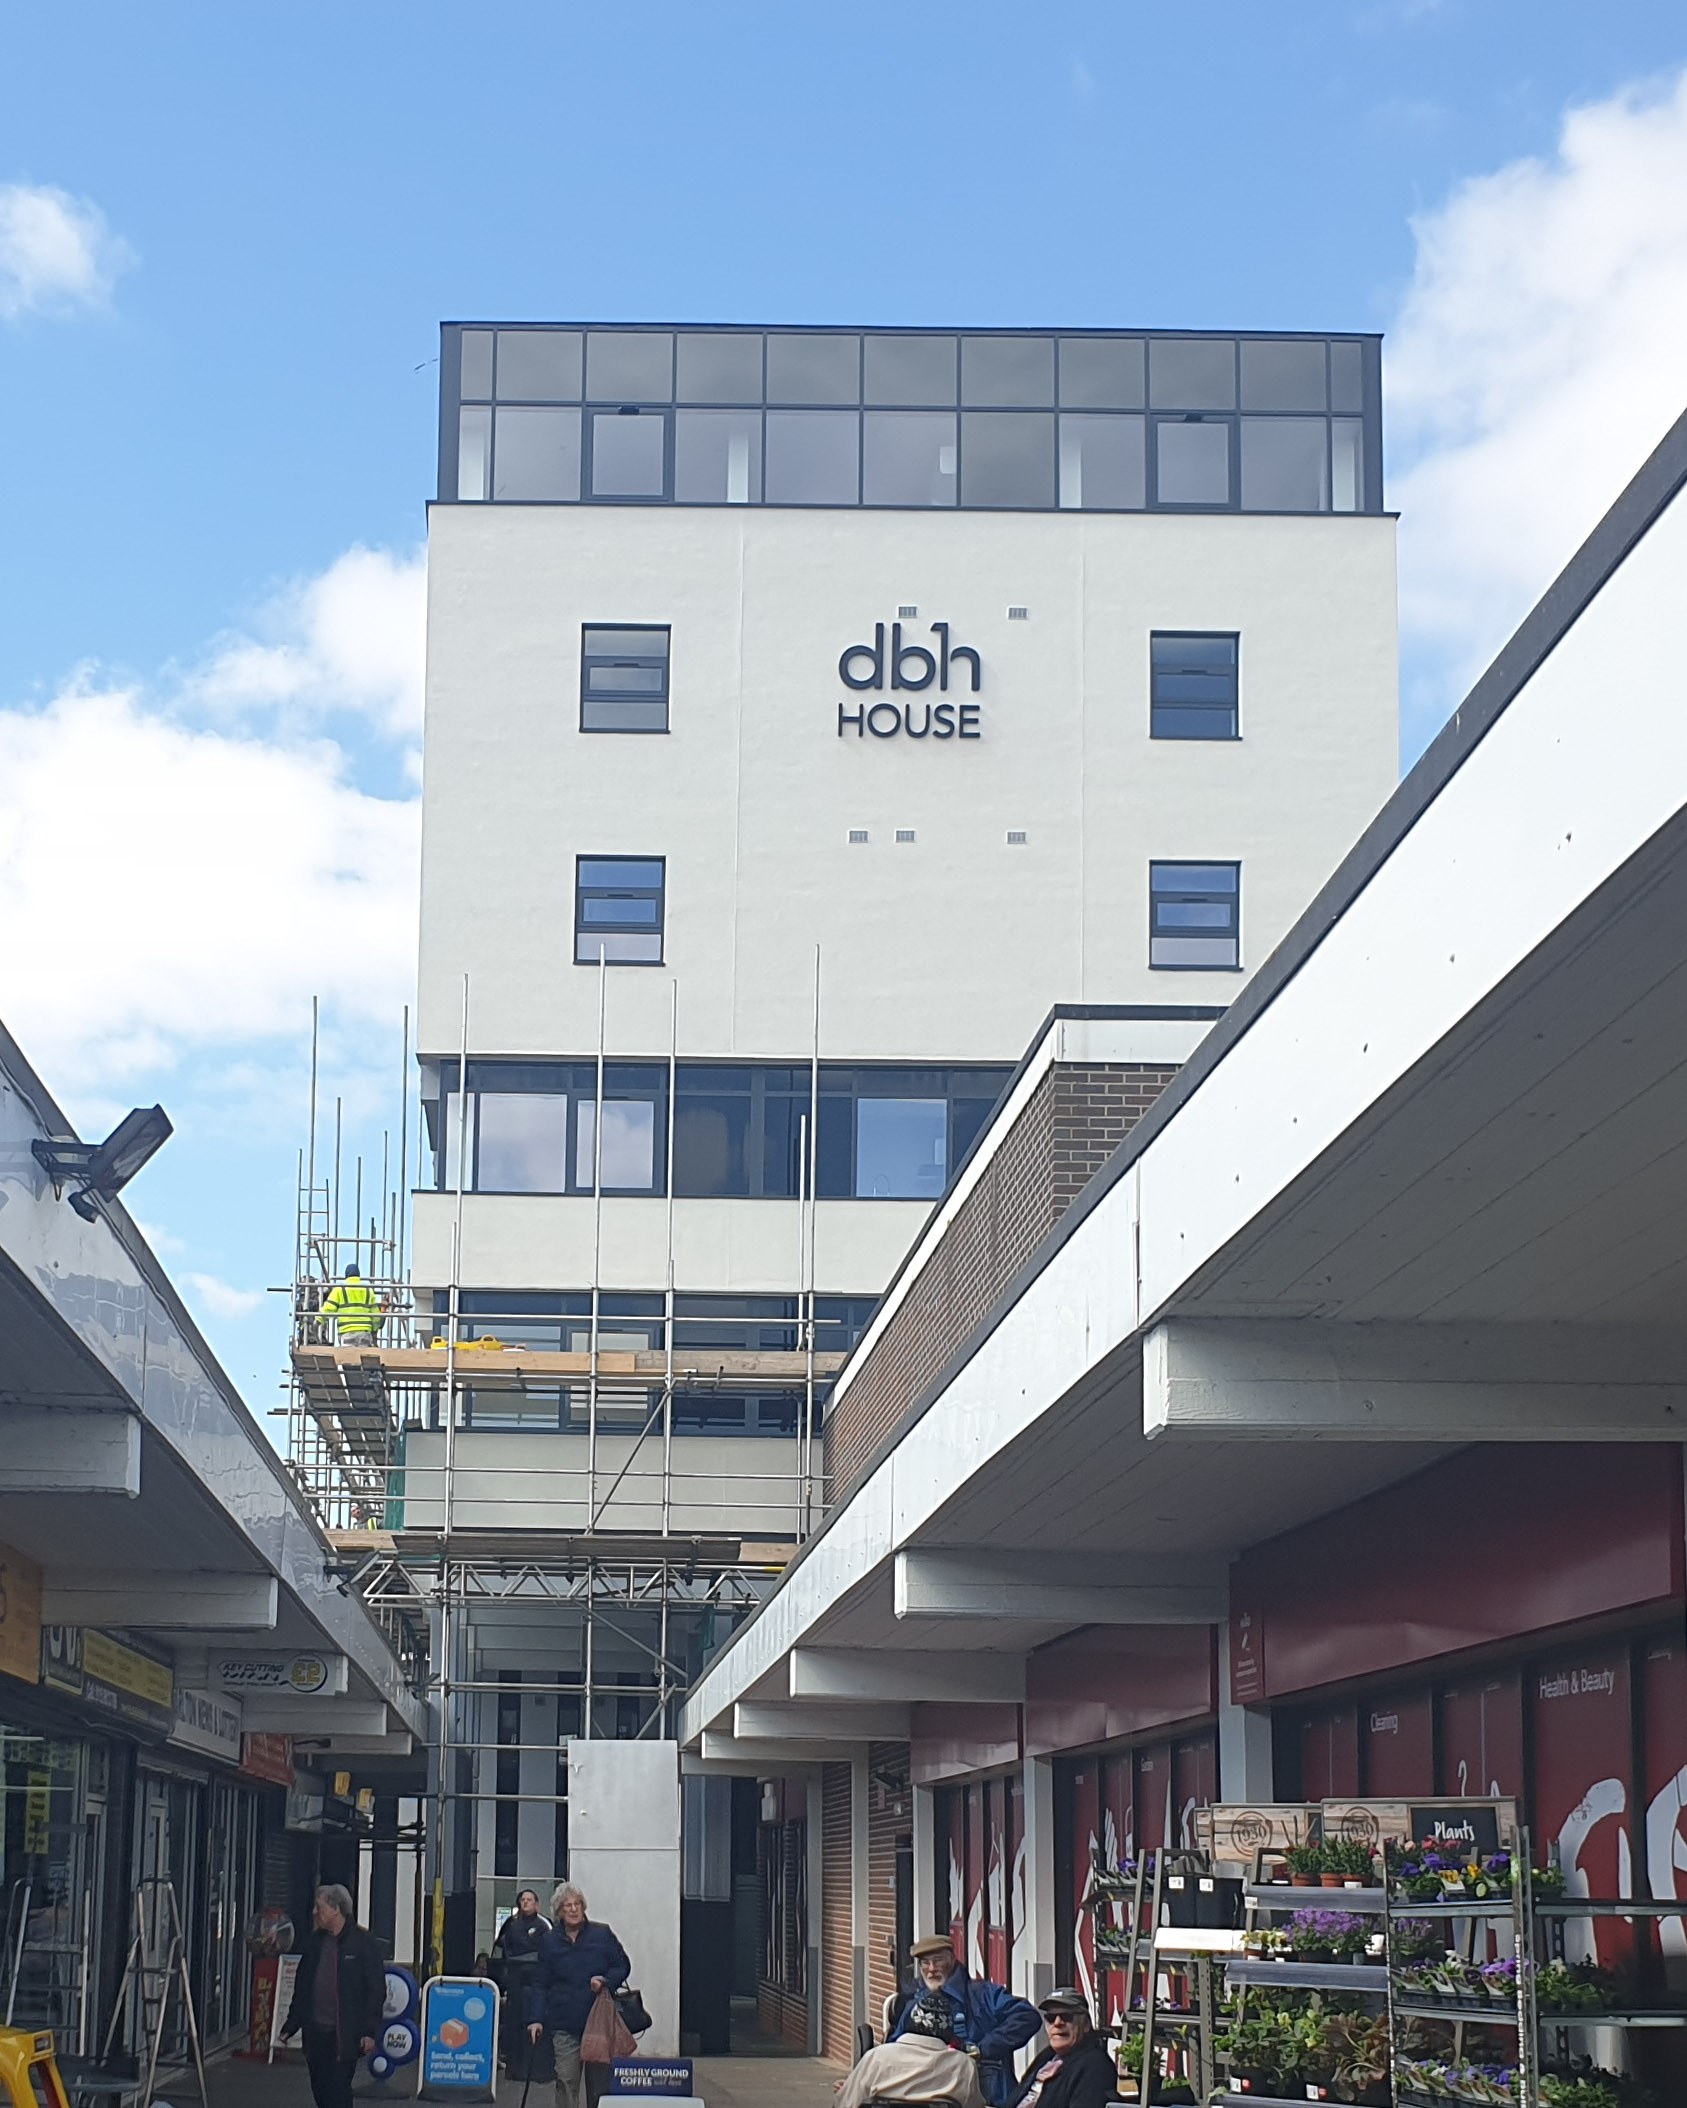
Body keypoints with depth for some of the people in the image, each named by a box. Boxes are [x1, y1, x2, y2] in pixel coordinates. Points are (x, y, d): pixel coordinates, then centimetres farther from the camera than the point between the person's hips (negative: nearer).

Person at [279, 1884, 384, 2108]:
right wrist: (290, 2026, 14)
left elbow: (376, 1989, -7)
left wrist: (370, 2031, -12)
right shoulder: (315, 1942, 11)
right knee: (320, 2089, 9)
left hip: (345, 2033, -6)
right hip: (316, 2031, 6)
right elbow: (301, 1987, 17)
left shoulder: (361, 1943, -6)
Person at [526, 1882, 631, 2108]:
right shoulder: (549, 1942, 5)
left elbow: (623, 1967, 8)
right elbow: (540, 1985, 5)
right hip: (565, 2026, 0)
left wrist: (606, 1981, -12)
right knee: (566, 2082, -7)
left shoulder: (602, 1934, 3)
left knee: (599, 2081, 4)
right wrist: (535, 2019, -5)